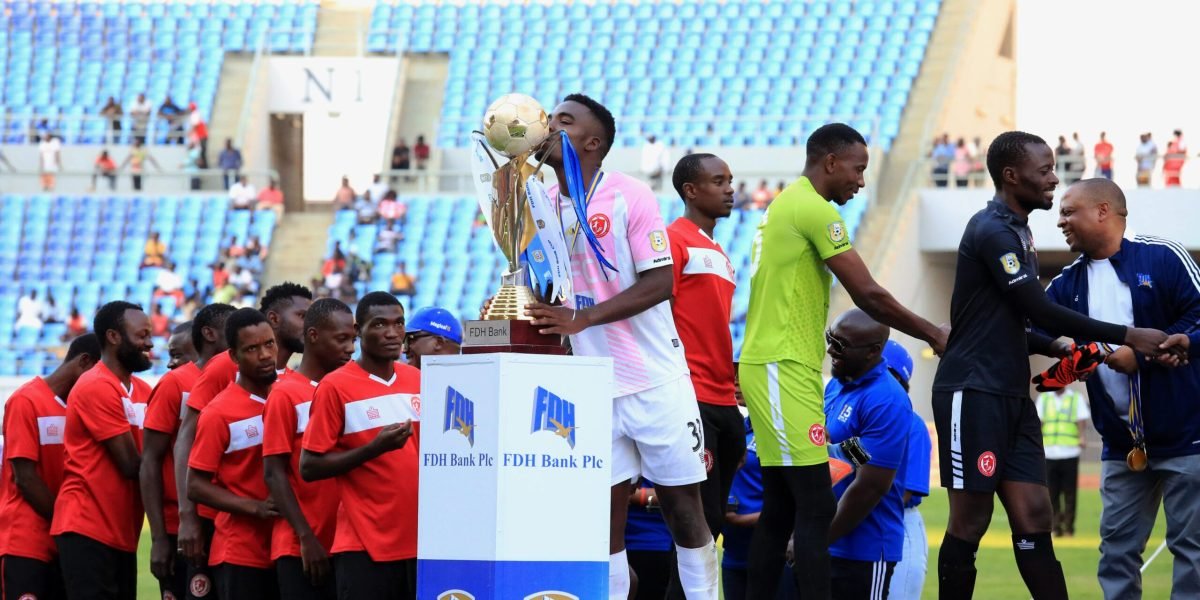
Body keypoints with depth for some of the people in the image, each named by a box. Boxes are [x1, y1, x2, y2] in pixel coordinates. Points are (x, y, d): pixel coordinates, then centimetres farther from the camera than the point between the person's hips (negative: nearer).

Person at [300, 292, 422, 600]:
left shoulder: (416, 379, 11)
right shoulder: (336, 387, -6)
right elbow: (309, 467, -8)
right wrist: (374, 449, -17)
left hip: (417, 541, 5)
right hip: (364, 546, -5)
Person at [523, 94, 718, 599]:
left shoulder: (629, 197, -9)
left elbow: (660, 282, -14)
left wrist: (581, 318, -21)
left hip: (654, 380, -5)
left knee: (682, 501, 0)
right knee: (606, 511, 2)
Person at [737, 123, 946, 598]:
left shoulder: (786, 205, 18)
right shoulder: (816, 210, -12)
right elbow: (869, 296, -12)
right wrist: (933, 335, -1)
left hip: (776, 367, 10)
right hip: (785, 368, -10)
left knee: (781, 507, 9)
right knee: (816, 506, -12)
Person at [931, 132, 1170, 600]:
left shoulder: (1014, 232, 16)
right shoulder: (993, 232, -13)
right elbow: (1040, 311, -18)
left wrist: (1057, 349, 8)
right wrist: (1126, 337, -14)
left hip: (1012, 395, 9)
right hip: (973, 391, -9)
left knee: (1033, 517, 2)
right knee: (970, 522, -5)